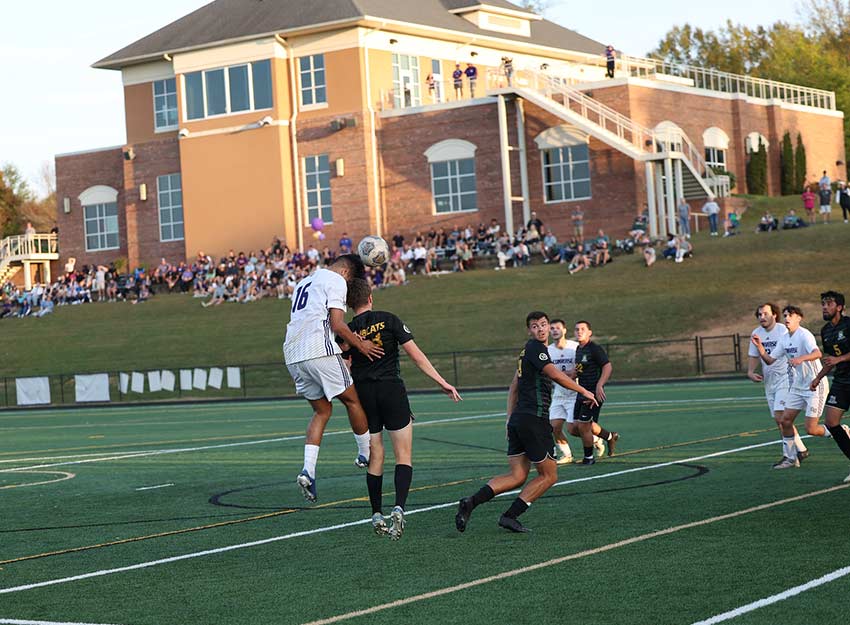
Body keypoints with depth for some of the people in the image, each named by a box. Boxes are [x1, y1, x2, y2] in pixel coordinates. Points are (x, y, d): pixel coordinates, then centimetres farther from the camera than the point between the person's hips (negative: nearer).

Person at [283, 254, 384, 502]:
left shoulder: (305, 282, 28)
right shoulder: (336, 281, 1)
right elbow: (337, 325, -10)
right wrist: (360, 345, 2)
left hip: (293, 355, 8)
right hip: (320, 351, -8)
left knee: (321, 411, 12)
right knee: (351, 400, 11)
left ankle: (308, 470, -4)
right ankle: (366, 454, 21)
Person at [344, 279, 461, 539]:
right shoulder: (388, 320, -1)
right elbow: (416, 355, -4)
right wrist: (442, 382, -1)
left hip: (364, 394, 2)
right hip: (392, 390, -2)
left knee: (375, 458, 12)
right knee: (403, 456, 1)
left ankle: (377, 516, 12)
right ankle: (398, 509, -17)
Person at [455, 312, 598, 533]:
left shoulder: (528, 350, 22)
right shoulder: (535, 348, -8)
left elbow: (513, 388, 27)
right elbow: (555, 375, -21)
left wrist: (510, 418, 26)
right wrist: (583, 391, -12)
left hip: (518, 420, 9)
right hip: (534, 419, -9)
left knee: (517, 476, 6)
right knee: (549, 475, 1)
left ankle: (470, 503, -8)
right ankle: (509, 516, -3)